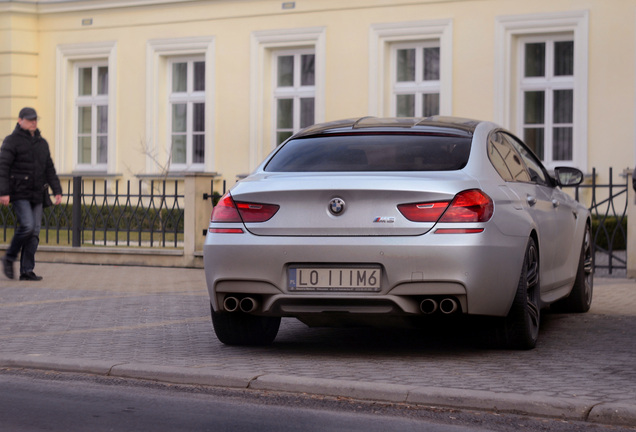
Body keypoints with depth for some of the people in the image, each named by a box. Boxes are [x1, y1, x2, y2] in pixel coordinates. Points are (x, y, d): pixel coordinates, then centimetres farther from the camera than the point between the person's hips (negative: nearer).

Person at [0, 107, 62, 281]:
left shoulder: (42, 143, 16)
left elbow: (49, 169, 17)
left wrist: (57, 191, 7)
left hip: (37, 195, 6)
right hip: (19, 193, -6)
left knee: (34, 232, 0)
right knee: (27, 226, -19)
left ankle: (27, 271, 3)